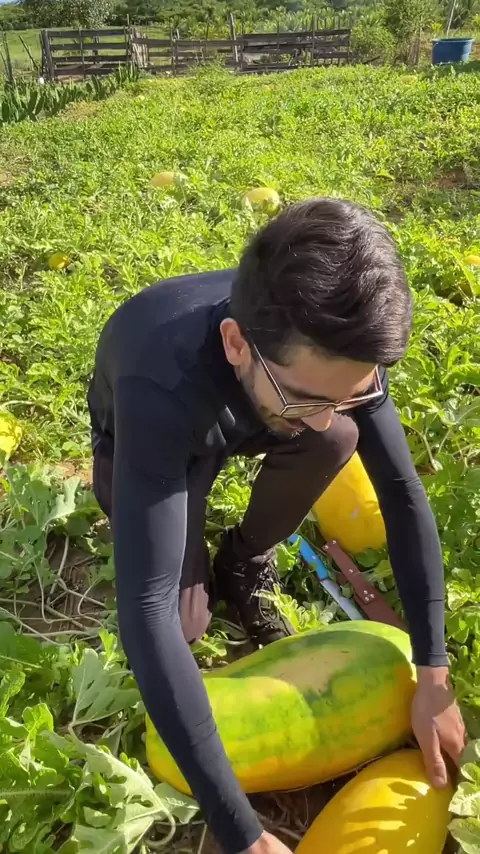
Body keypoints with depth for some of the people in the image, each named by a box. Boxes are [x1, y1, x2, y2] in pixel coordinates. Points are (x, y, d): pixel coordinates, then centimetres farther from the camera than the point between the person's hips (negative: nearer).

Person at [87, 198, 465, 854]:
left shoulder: (328, 337, -32)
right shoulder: (162, 389, -47)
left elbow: (403, 489, -24)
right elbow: (147, 614, -49)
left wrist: (433, 676, -27)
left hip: (232, 416, 4)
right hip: (139, 439, -3)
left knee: (339, 439, -26)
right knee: (184, 622, -22)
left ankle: (245, 563, 1)